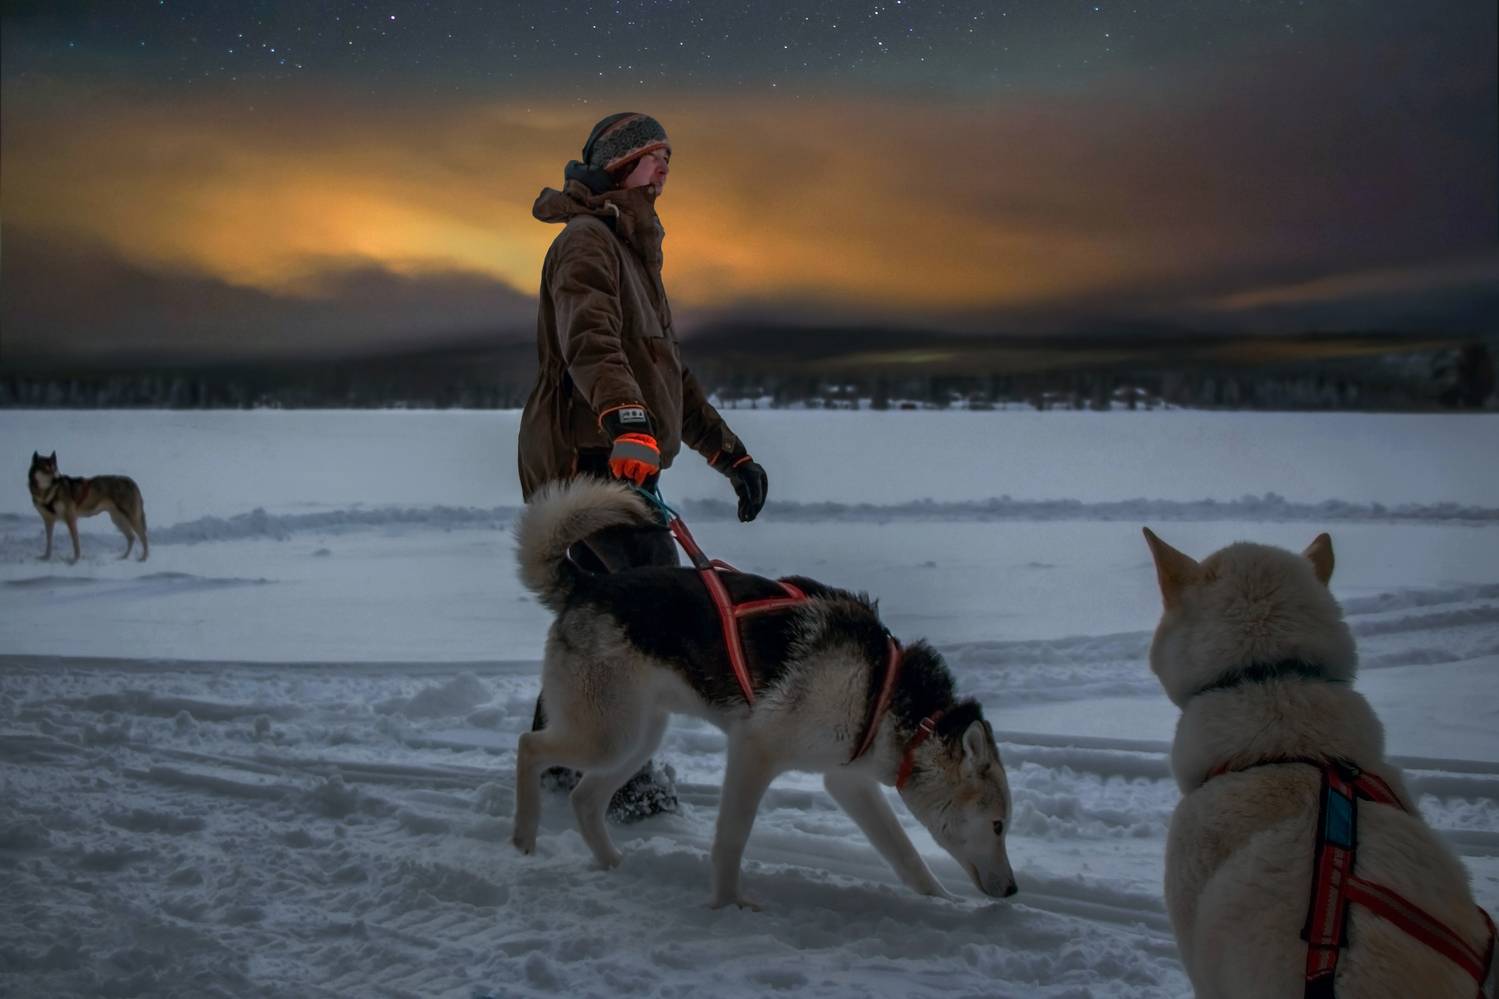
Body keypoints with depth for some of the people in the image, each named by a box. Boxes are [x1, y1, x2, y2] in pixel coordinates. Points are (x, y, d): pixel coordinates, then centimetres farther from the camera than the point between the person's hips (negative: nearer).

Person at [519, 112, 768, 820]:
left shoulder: (634, 254, 27)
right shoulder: (587, 239, -6)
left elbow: (671, 374, 31)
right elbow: (590, 341, -27)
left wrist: (729, 452, 26)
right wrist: (627, 421, -43)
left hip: (610, 461, 10)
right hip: (586, 455, -10)